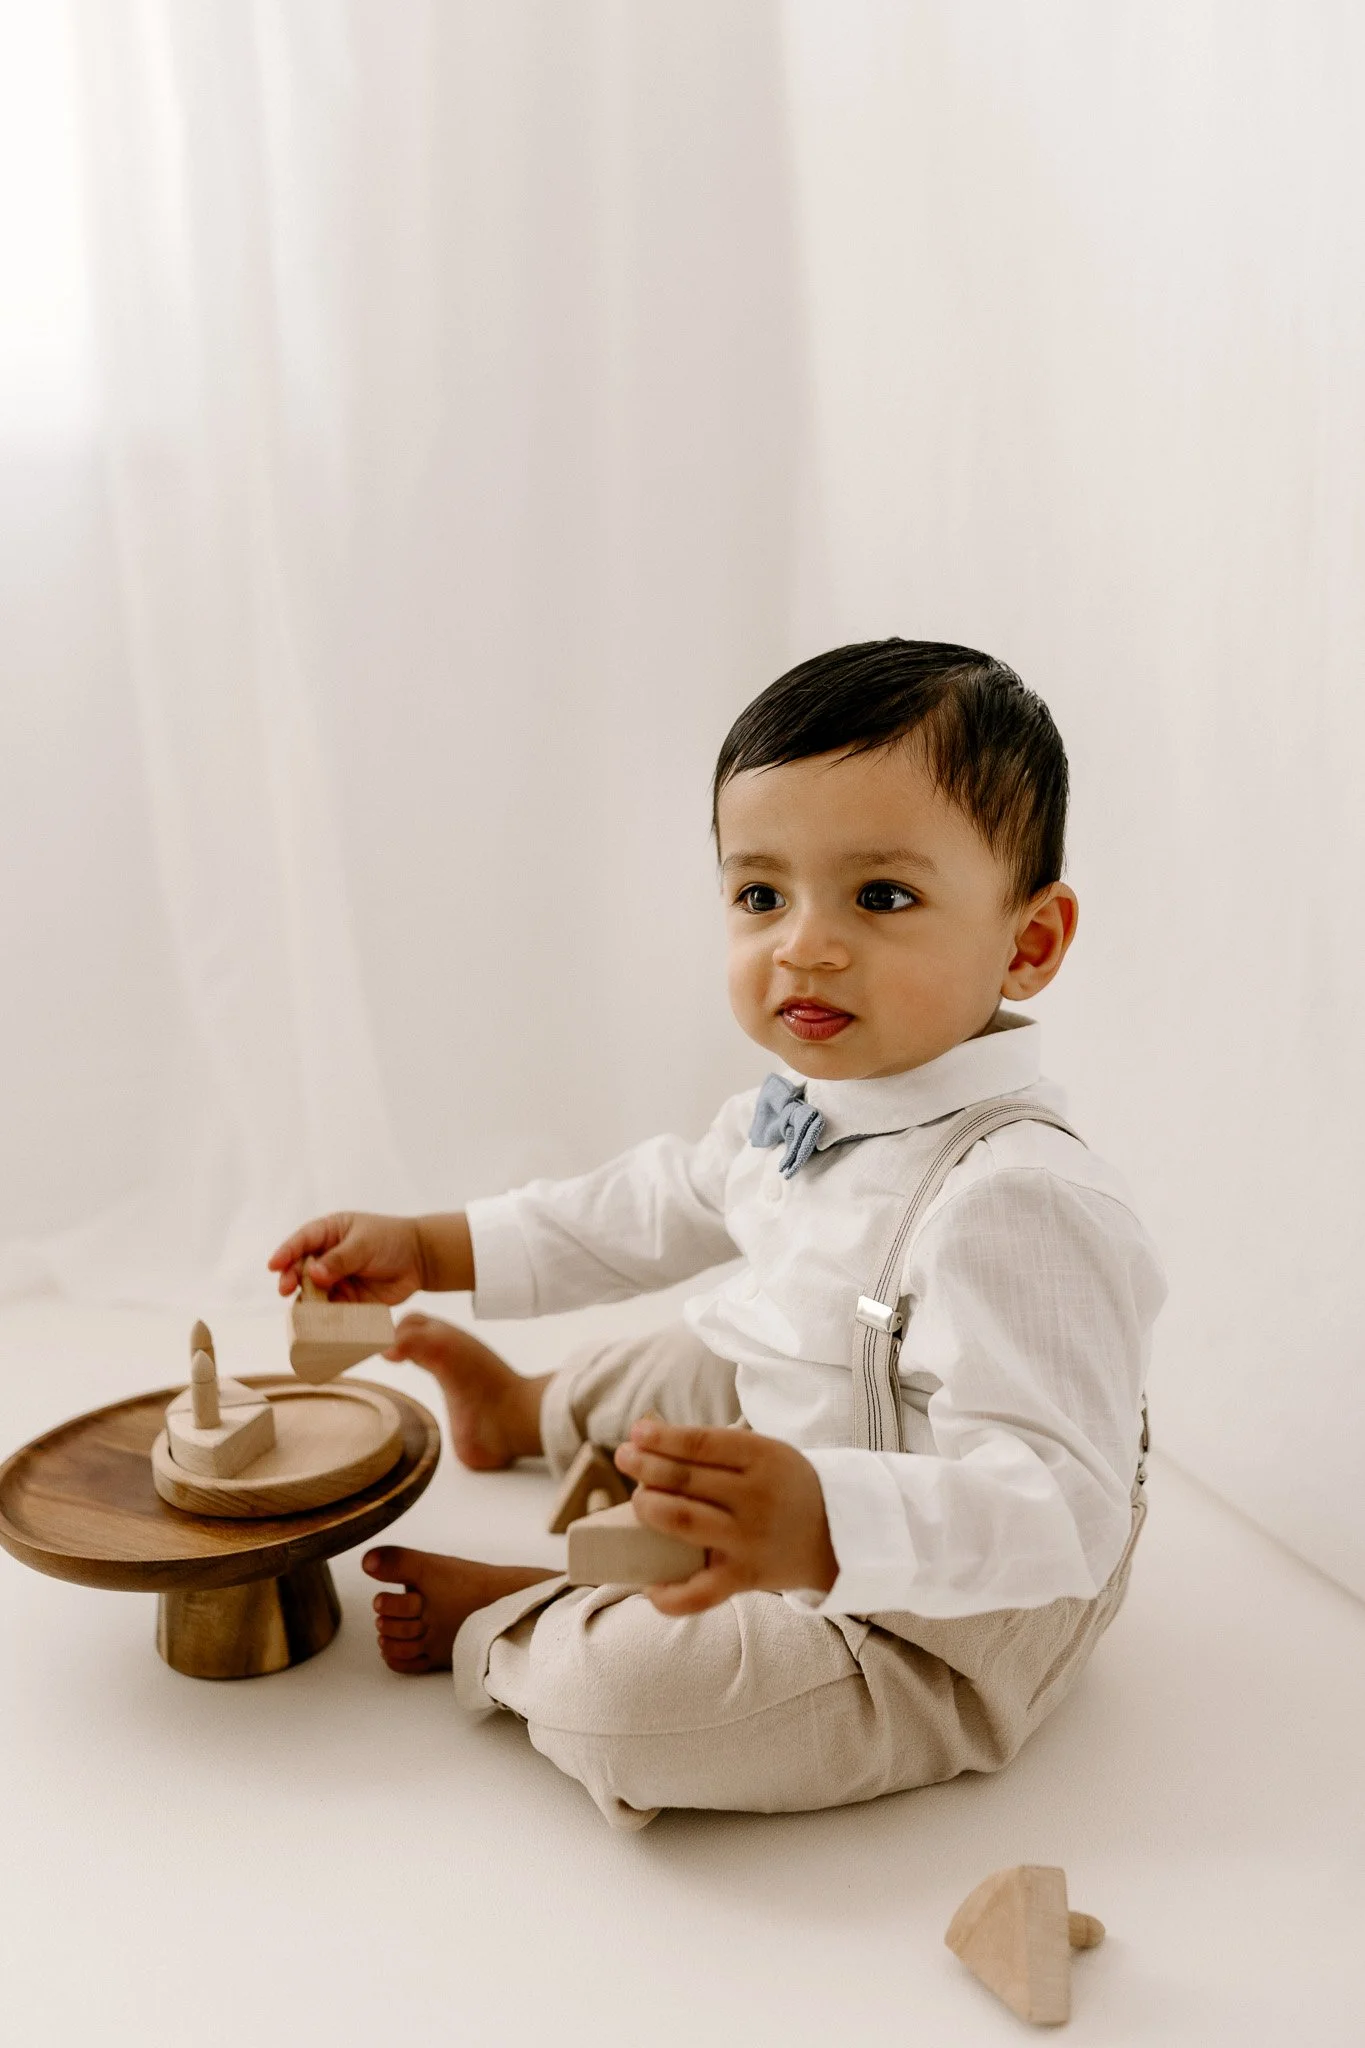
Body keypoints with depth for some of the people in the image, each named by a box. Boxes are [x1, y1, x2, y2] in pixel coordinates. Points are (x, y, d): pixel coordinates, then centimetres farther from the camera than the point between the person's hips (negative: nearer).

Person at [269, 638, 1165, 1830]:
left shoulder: (1018, 1204, -36)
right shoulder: (803, 1113, -5)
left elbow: (1057, 1506, -40)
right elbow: (660, 1206, 12)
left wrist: (824, 1527, -57)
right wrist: (430, 1248, 13)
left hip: (936, 1654, -9)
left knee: (619, 1691, -27)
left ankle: (507, 1622, 8)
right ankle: (527, 1411, 59)